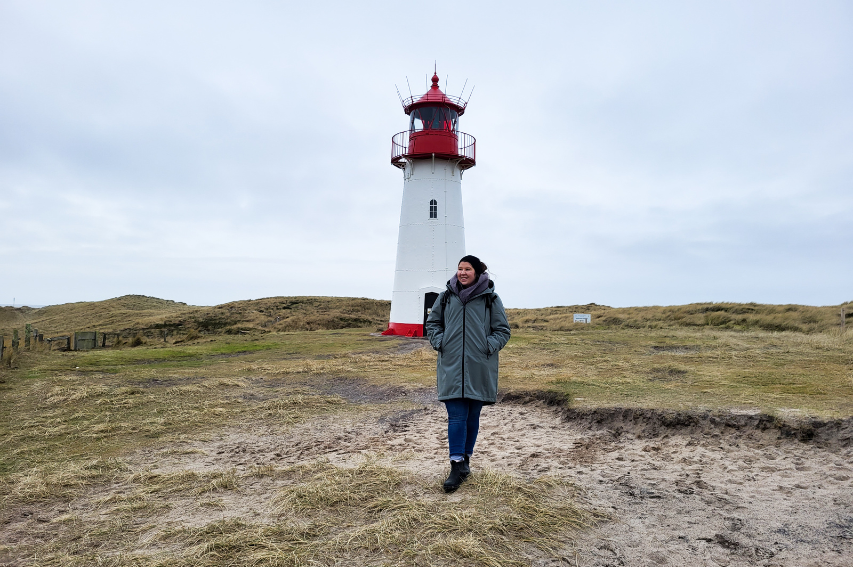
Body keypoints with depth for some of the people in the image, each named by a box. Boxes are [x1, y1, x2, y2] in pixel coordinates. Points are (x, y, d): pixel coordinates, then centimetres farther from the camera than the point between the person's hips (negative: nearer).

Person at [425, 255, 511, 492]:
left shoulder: (491, 299, 1)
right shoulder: (446, 296, 6)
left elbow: (503, 330, 6)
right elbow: (432, 322, 17)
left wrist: (489, 347, -9)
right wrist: (439, 342, 1)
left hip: (479, 368, 0)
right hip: (451, 366, 1)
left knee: (473, 416, 10)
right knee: (456, 416, -3)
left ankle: (465, 459, 26)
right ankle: (457, 465, 0)